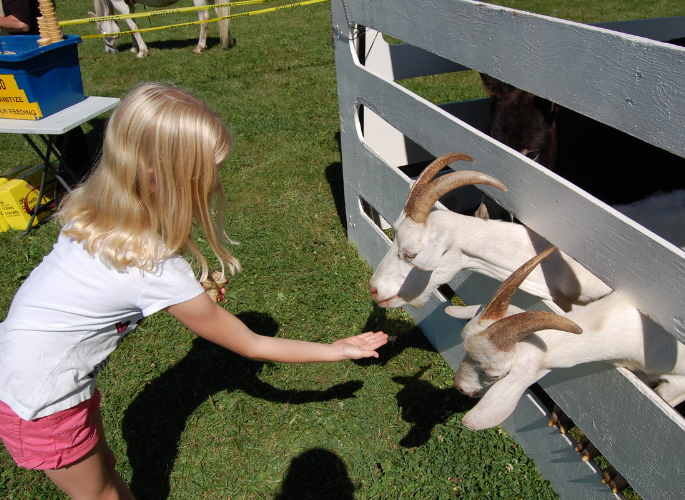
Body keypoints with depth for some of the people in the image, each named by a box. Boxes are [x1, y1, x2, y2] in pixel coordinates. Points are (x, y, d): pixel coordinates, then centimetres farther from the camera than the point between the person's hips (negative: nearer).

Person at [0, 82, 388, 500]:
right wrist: (337, 351, -11)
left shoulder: (94, 211, -13)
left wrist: (193, 296, -6)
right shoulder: (157, 271, -32)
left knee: (102, 466, 26)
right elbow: (251, 346, -20)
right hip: (43, 403, -6)